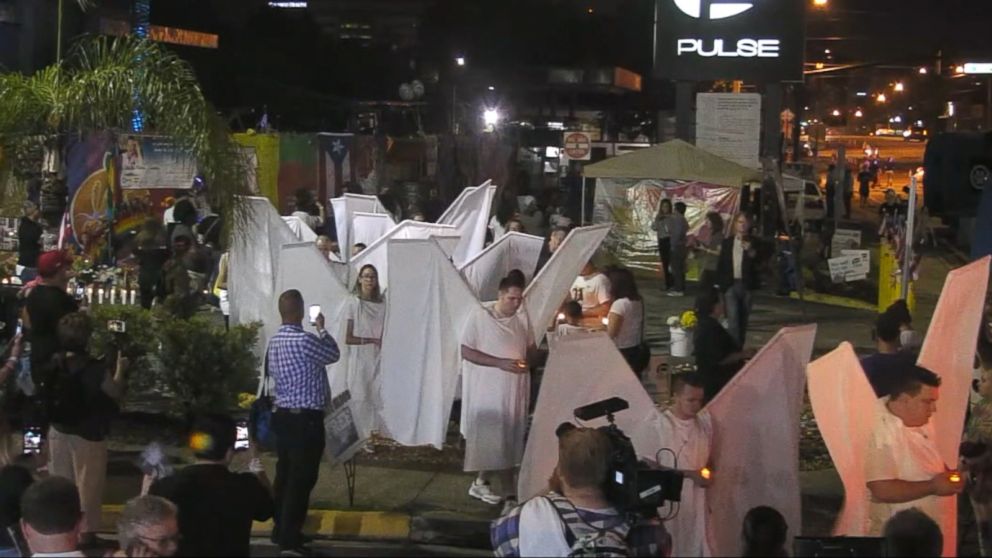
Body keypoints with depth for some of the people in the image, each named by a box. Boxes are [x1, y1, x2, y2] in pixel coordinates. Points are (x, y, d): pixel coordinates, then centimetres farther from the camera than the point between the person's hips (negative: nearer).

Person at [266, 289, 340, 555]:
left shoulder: (274, 341, 7)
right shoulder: (304, 340, -19)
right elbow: (334, 355, -3)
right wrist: (322, 329, 13)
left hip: (282, 415, 9)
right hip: (306, 419, -9)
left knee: (284, 475, 16)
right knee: (301, 480, -4)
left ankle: (280, 531, 24)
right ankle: (289, 540, -2)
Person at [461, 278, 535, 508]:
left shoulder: (523, 318, 3)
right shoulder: (480, 316, -12)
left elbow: (531, 347, 15)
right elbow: (466, 351, -13)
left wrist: (528, 362, -8)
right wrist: (500, 363, -20)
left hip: (515, 387, 5)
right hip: (486, 387, -5)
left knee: (511, 433, 7)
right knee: (487, 433, -1)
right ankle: (481, 482, 12)